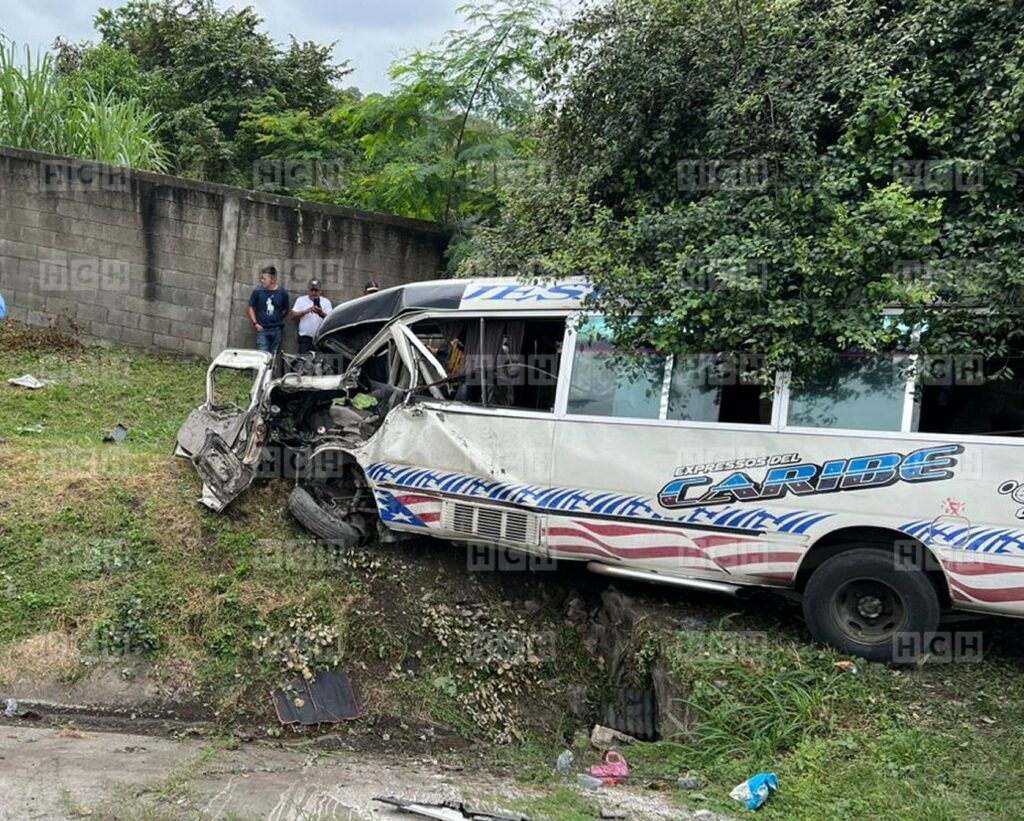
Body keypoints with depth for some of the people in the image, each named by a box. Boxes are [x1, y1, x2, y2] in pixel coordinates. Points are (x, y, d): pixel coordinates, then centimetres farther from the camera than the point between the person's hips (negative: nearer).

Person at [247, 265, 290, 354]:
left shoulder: (282, 293, -3)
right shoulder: (257, 291, -5)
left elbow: (285, 310, 10)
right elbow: (251, 308, 4)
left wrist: (277, 320, 3)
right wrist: (255, 323, -3)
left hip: (277, 330, 1)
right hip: (262, 329, -1)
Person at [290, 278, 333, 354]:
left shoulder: (326, 302, 7)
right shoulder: (301, 300, 10)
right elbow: (294, 314, 2)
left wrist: (321, 313, -27)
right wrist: (305, 311, -15)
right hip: (305, 337, 0)